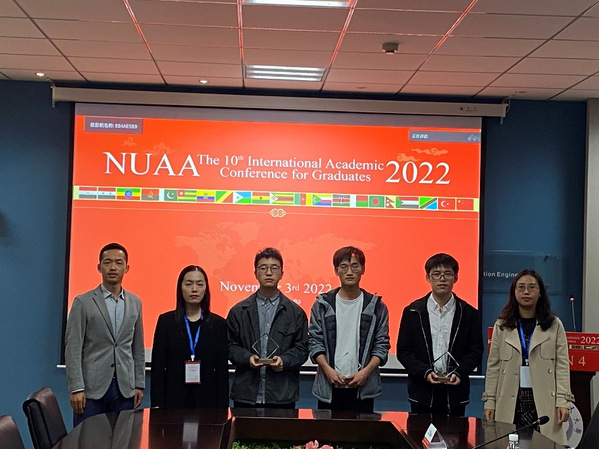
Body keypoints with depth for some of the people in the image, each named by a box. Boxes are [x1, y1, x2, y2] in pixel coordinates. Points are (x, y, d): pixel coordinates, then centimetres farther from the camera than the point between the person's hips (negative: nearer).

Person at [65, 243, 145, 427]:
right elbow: (73, 348, -6)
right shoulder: (83, 302, -2)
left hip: (125, 388, 3)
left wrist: (139, 384, 9)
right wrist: (76, 388, -12)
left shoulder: (135, 303, 11)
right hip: (92, 387, -3)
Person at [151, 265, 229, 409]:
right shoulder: (166, 321, 2)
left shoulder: (219, 324, 4)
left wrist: (222, 407, -2)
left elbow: (222, 369, 3)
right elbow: (158, 365, 1)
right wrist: (157, 404, -5)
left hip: (207, 400, 1)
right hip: (173, 399, -1)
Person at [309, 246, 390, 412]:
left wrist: (366, 371, -10)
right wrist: (328, 370, -11)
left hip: (363, 387, 0)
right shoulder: (322, 305, 5)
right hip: (329, 387, 0)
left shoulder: (376, 306, 5)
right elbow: (315, 341, 3)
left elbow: (382, 345, 4)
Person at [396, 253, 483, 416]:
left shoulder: (469, 314, 4)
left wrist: (459, 372, -12)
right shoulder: (412, 312, 4)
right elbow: (403, 351, 2)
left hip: (455, 392, 0)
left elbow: (475, 352, 5)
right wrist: (425, 372, -12)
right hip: (422, 392, 0)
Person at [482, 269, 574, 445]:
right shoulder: (502, 325, 7)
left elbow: (562, 365, 1)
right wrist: (489, 401, 1)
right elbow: (493, 366, 6)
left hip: (544, 402, -1)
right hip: (510, 401, 1)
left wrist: (563, 401, -7)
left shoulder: (554, 325, 6)